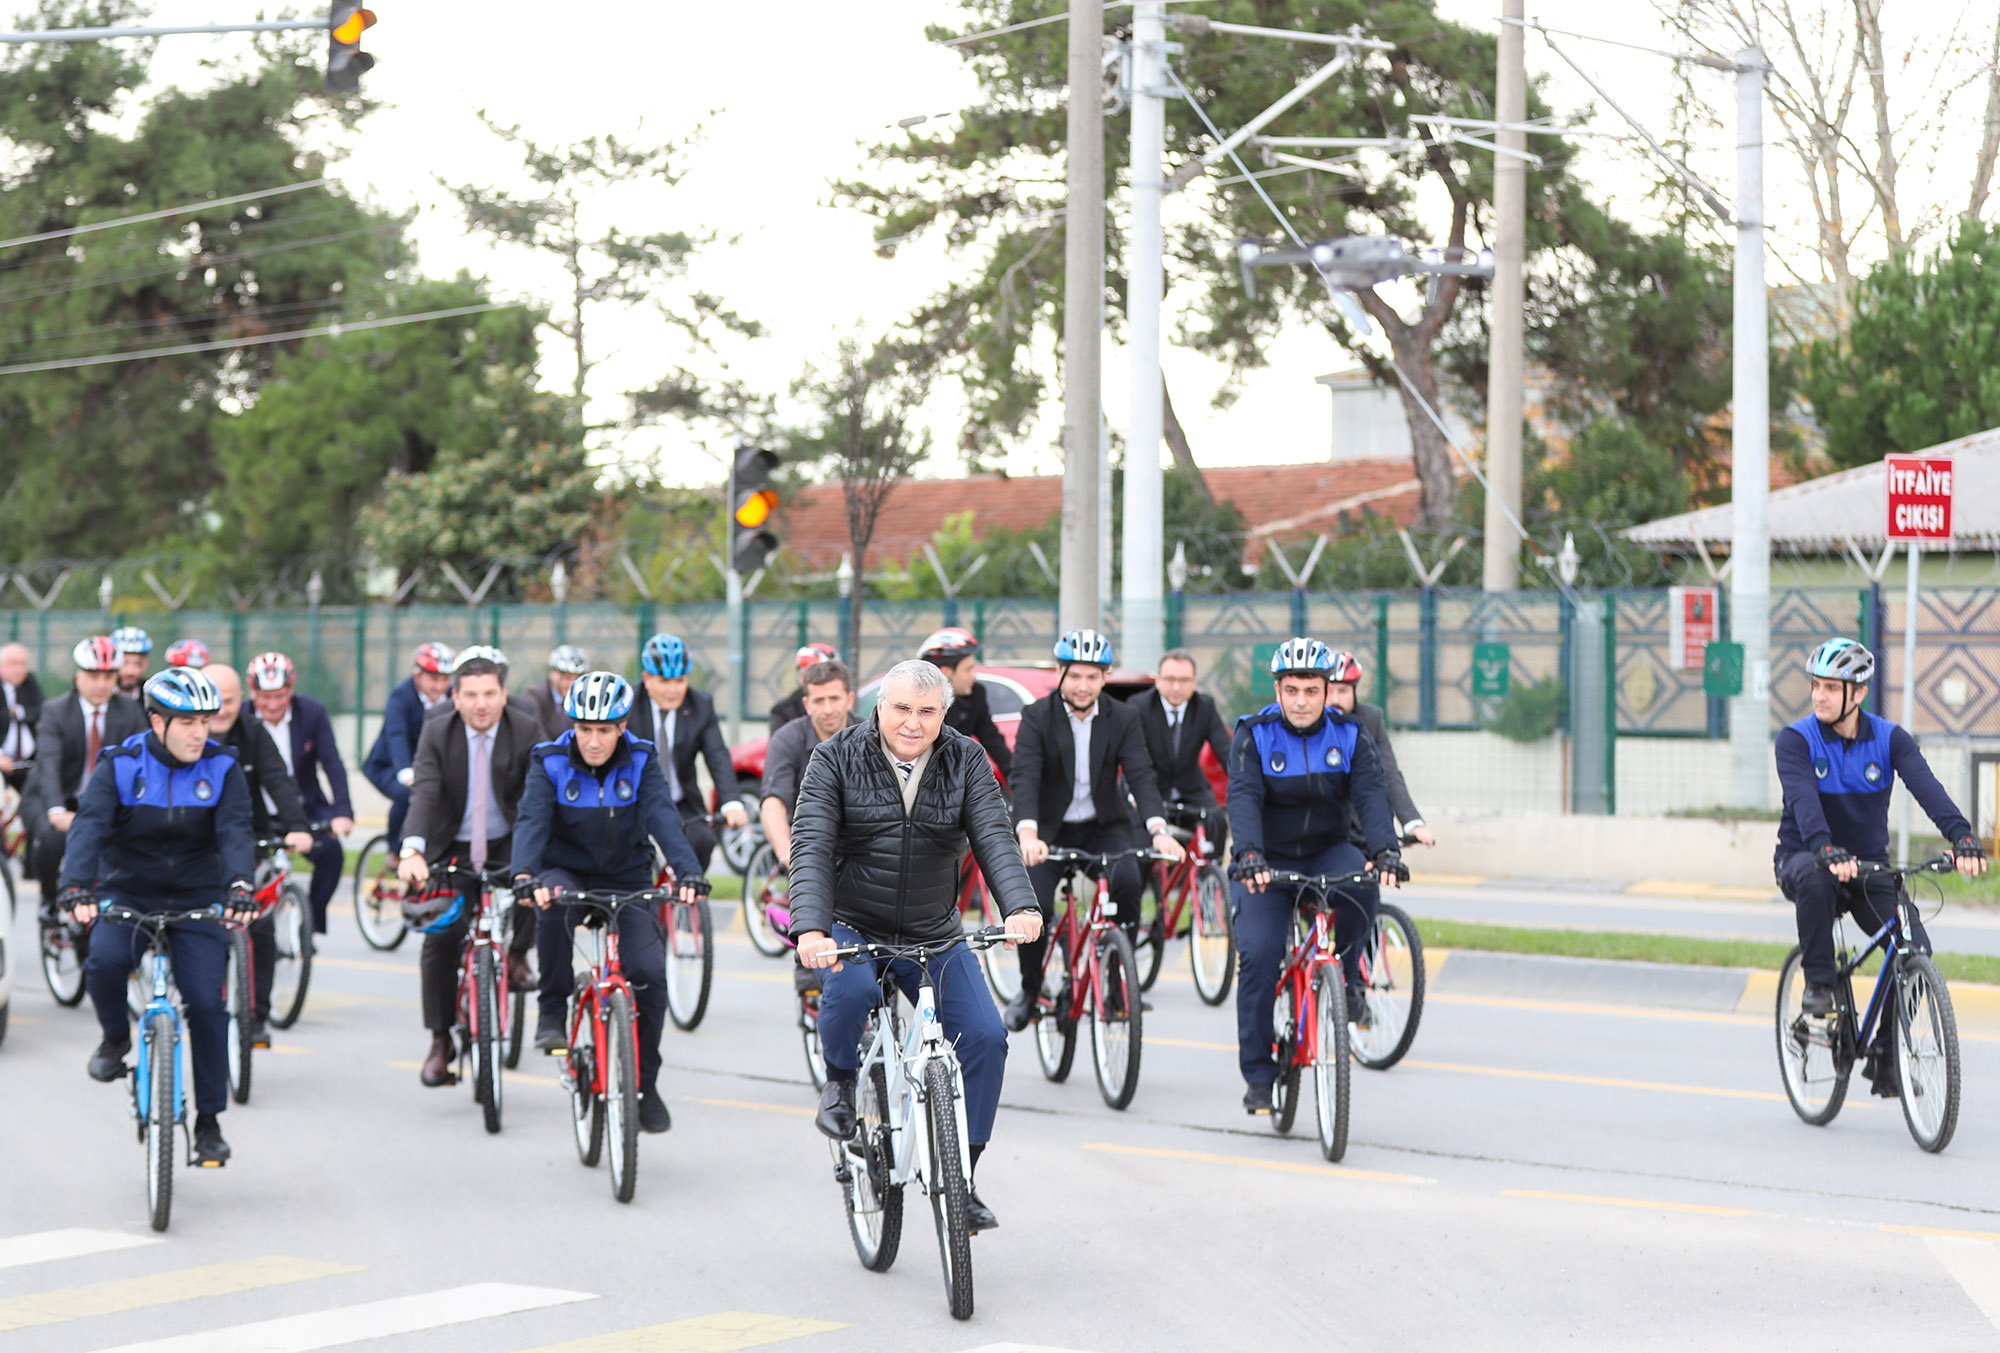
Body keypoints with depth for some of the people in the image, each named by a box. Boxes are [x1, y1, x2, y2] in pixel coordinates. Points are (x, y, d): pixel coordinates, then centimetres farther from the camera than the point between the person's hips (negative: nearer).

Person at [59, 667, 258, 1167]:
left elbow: (236, 831, -17)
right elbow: (89, 826, -21)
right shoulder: (120, 767, -8)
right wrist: (76, 887, -39)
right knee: (104, 962, -30)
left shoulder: (221, 769, -5)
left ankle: (209, 1121, 3)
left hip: (197, 900, 1)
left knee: (207, 1002, -11)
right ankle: (115, 1038, 3)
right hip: (127, 895, -1)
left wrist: (238, 886, -38)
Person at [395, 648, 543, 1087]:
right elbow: (424, 793, -25)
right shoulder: (436, 732, -12)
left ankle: (517, 955, -3)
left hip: (508, 844, 0)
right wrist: (413, 850, -42)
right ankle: (440, 1042, 5)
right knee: (439, 940, -11)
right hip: (452, 849, 0)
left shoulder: (526, 730, -13)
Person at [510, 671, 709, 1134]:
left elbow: (663, 818, -23)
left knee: (649, 973, -18)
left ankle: (645, 1083, 3)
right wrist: (525, 874, -45)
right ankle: (552, 1010, -16)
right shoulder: (550, 763, -11)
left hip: (627, 882, 1)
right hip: (567, 874, -1)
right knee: (552, 906, -38)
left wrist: (687, 871, -41)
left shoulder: (641, 762, -9)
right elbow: (531, 820, -25)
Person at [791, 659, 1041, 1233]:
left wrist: (1020, 907, -34)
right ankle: (840, 1079, -2)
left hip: (934, 937, 3)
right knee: (850, 989, -35)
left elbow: (994, 837, -15)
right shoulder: (837, 759, -9)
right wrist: (810, 929, -36)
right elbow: (812, 848, -19)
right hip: (851, 927, -3)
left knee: (984, 1039, -11)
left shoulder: (966, 761, -3)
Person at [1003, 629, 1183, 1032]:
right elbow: (1025, 778, -23)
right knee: (1034, 906, -20)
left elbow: (1141, 775, -16)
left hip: (1104, 827, 1)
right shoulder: (1036, 718, -11)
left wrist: (1159, 829, -34)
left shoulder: (1123, 719, -6)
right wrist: (1027, 833, -42)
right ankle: (1029, 989, 8)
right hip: (1050, 830, -1)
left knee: (1127, 882, -28)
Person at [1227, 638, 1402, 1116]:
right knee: (1258, 955, -18)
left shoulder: (1349, 736, -5)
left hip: (1327, 852, 1)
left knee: (1362, 887, -33)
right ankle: (1257, 1073, -6)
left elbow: (1371, 796, -18)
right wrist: (1250, 856, -43)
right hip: (1266, 864, -1)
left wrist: (1385, 852, -37)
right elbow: (1243, 798, -24)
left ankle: (1343, 977, -7)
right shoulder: (1254, 736, -10)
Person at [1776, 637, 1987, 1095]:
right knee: (1815, 877, -39)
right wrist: (1826, 851, -48)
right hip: (1802, 857, -2)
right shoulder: (1796, 739, -11)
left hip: (1869, 864, 2)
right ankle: (1818, 985, -21)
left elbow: (1926, 786, -22)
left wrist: (1962, 837, -40)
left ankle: (1885, 1056, 1)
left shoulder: (1890, 739, -5)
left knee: (1915, 950, -17)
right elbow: (1803, 798, -29)